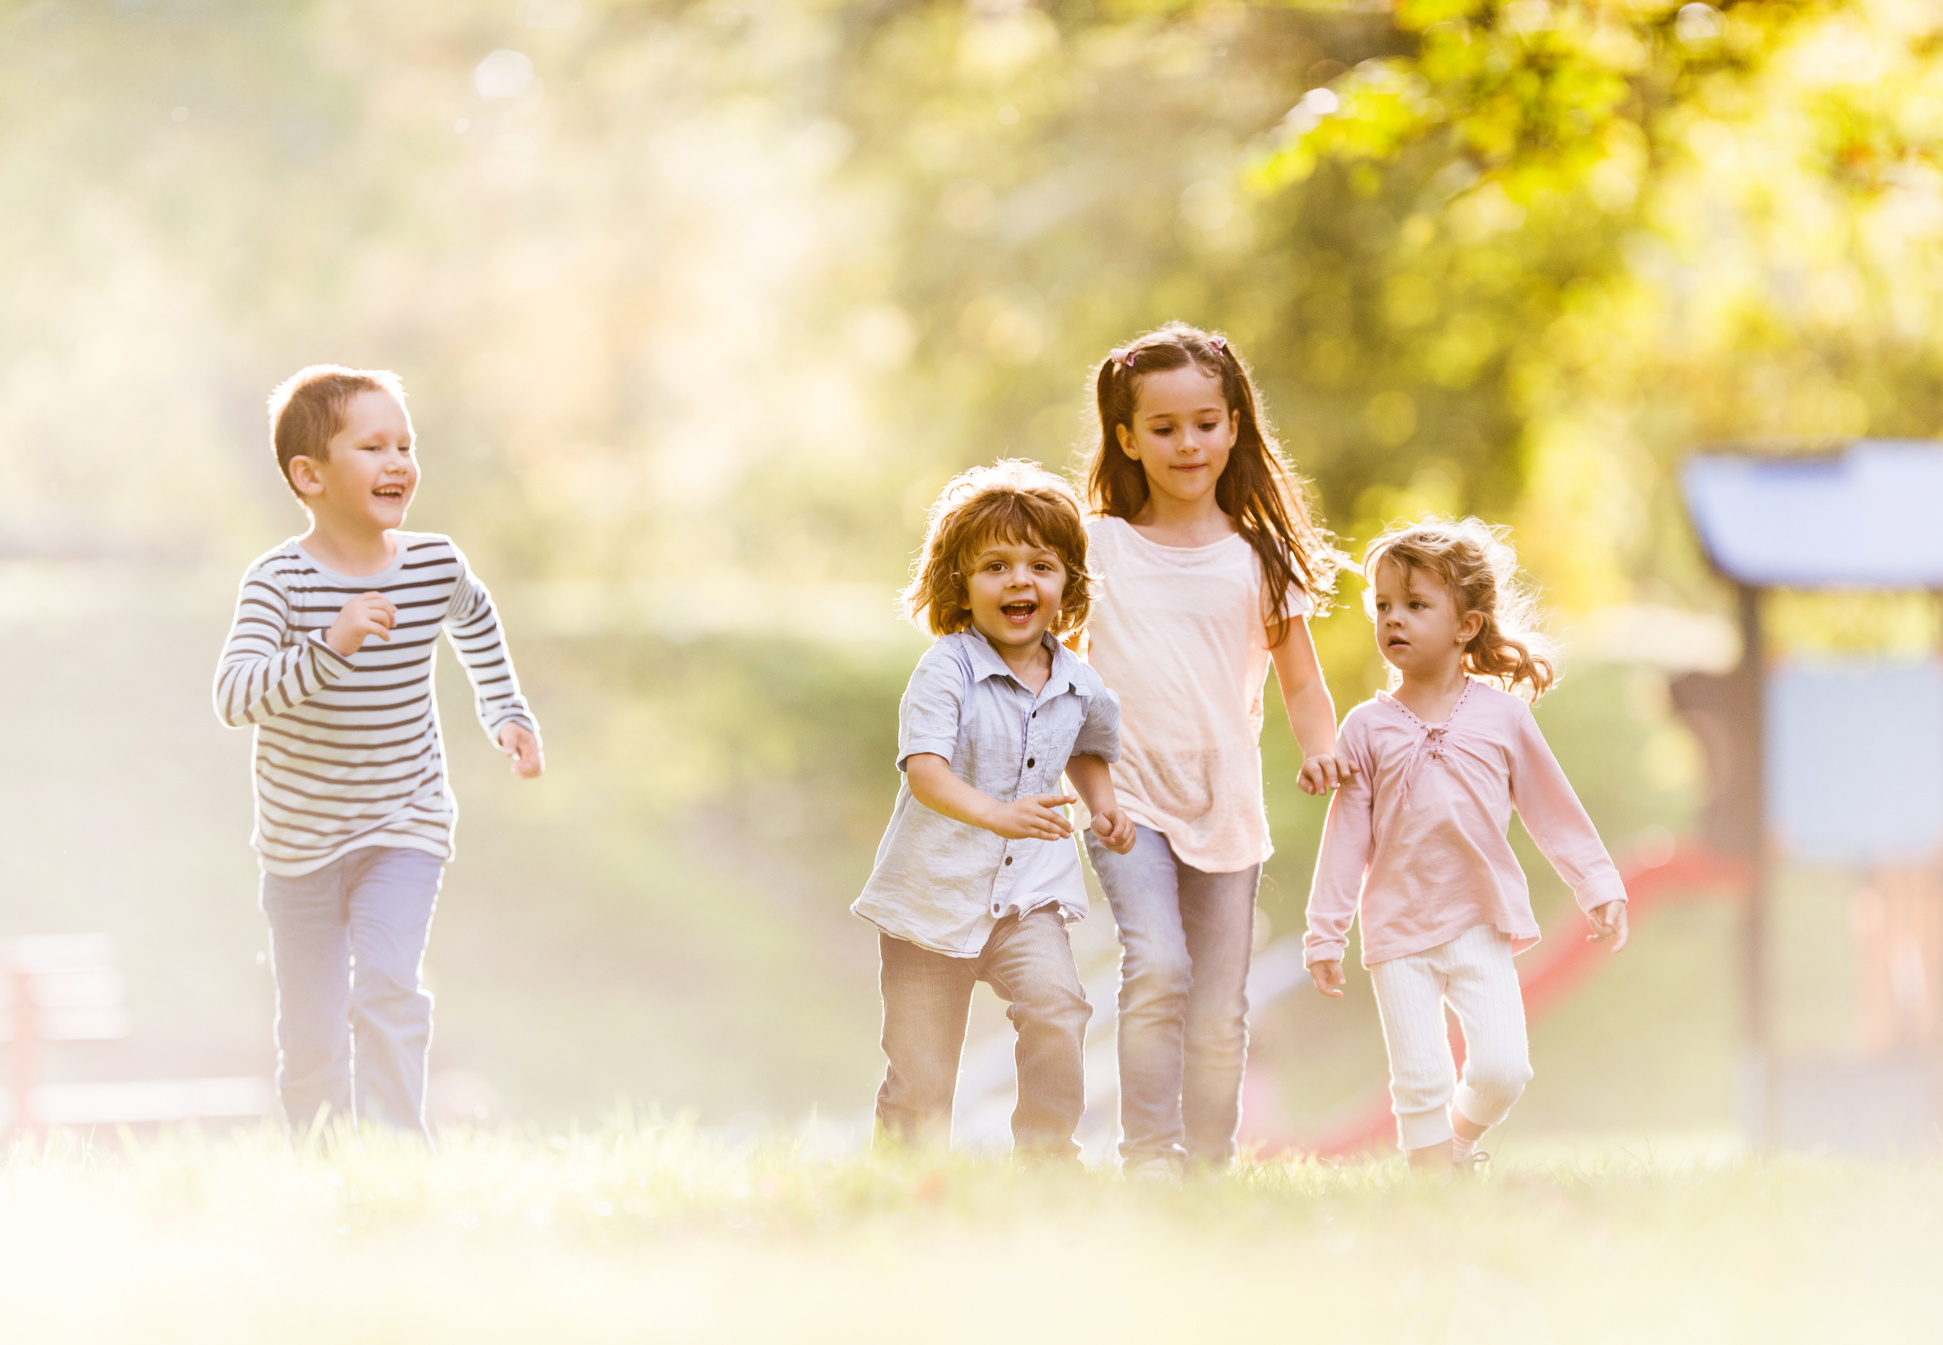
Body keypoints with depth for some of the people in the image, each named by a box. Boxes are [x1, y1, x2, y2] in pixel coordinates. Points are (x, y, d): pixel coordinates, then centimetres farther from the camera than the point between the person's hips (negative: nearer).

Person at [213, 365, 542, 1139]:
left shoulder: (435, 566, -7)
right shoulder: (280, 582, -19)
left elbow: (475, 621, 19)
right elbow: (235, 698, -33)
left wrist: (506, 713, 15)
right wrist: (329, 648, -43)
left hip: (405, 826, 1)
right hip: (301, 839, -1)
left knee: (387, 988, -21)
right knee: (311, 1039, 7)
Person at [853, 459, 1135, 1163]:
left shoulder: (1079, 686, 2)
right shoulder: (946, 669, -14)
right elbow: (924, 769, -27)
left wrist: (1103, 803, 7)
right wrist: (996, 814, -43)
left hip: (1027, 893, 3)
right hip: (933, 892, -3)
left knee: (1056, 1005, -22)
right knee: (919, 1077, 2)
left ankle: (1045, 1152, -7)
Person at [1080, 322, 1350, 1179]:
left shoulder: (1260, 559, 7)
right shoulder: (1098, 548, 3)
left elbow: (1299, 681, 12)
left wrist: (1320, 748, -6)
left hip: (1227, 809, 2)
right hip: (1128, 799, -2)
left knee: (1220, 1011, 6)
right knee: (1157, 965, -23)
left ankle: (1208, 1167, 17)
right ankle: (1146, 1156, -18)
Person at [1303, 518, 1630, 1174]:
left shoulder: (1501, 714, 1)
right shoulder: (1368, 727, 1)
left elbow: (1553, 809, 9)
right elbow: (1347, 835, 4)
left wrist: (1600, 890, 8)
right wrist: (1325, 934, 3)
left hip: (1482, 926, 0)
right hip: (1399, 932, 0)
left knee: (1501, 1069, -10)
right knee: (1420, 1081, -6)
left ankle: (1462, 1138, 19)